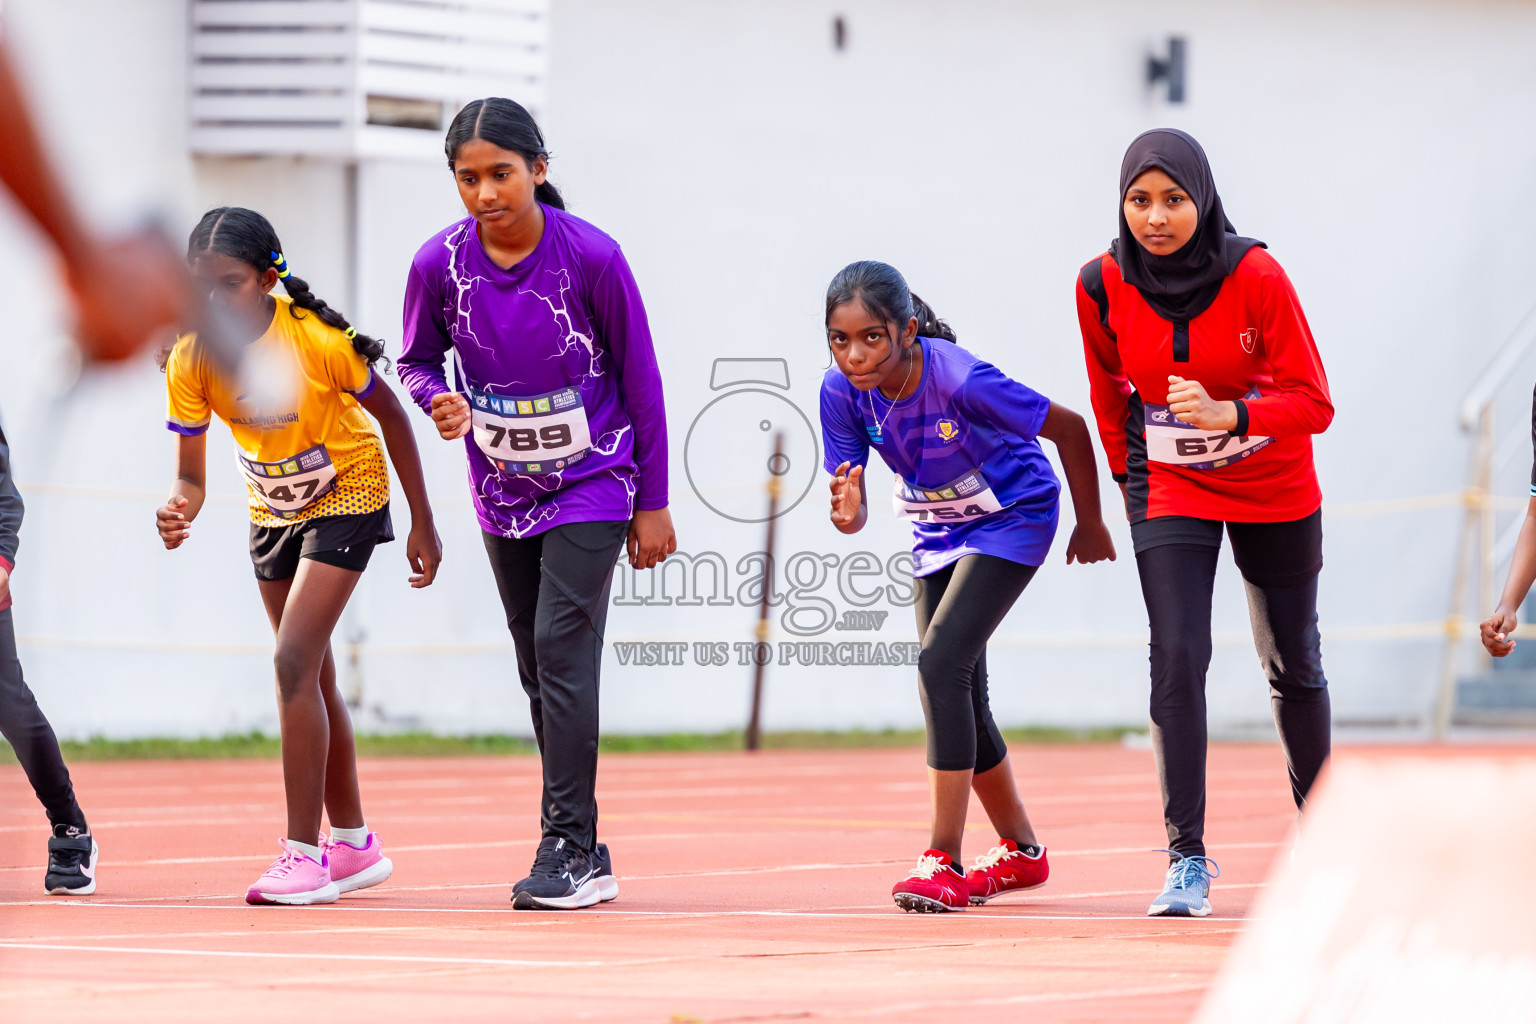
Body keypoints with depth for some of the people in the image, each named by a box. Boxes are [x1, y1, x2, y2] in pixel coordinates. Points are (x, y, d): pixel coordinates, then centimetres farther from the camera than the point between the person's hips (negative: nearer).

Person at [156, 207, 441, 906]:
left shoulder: (318, 338, -28)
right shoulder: (190, 360, -17)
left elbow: (391, 415, -13)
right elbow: (190, 475, -12)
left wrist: (423, 525, -9)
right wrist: (179, 509, -36)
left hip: (347, 497, -6)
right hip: (273, 509, 6)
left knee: (294, 664, -19)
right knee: (312, 677, 13)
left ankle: (304, 854, -16)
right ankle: (354, 845, 26)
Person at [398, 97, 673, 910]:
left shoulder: (591, 257, -20)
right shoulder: (440, 263, -13)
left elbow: (640, 378, -9)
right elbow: (418, 359, 4)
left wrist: (652, 502, -6)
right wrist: (441, 401, -21)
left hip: (593, 484, -4)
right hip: (502, 492, 4)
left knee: (562, 646, -17)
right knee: (541, 670, 9)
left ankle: (567, 848, -14)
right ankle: (584, 855, 17)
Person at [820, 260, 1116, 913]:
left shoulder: (959, 380, -33)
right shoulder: (842, 392, -19)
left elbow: (1069, 428, -21)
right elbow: (851, 508, -14)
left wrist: (1091, 526, -8)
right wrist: (847, 513, -40)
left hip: (1013, 517, -6)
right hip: (936, 533, 6)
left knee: (941, 663, -23)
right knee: (958, 698, 10)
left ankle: (943, 861, -21)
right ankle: (1020, 852, 31)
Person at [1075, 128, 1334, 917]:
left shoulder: (1258, 278, -22)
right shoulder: (1103, 286, -14)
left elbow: (1312, 402, -21)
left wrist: (1229, 415, -37)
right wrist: (1127, 477, 12)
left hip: (1275, 490, -1)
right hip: (1170, 490, 1)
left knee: (1292, 665, 13)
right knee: (1177, 657, -16)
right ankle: (1186, 860, -14)